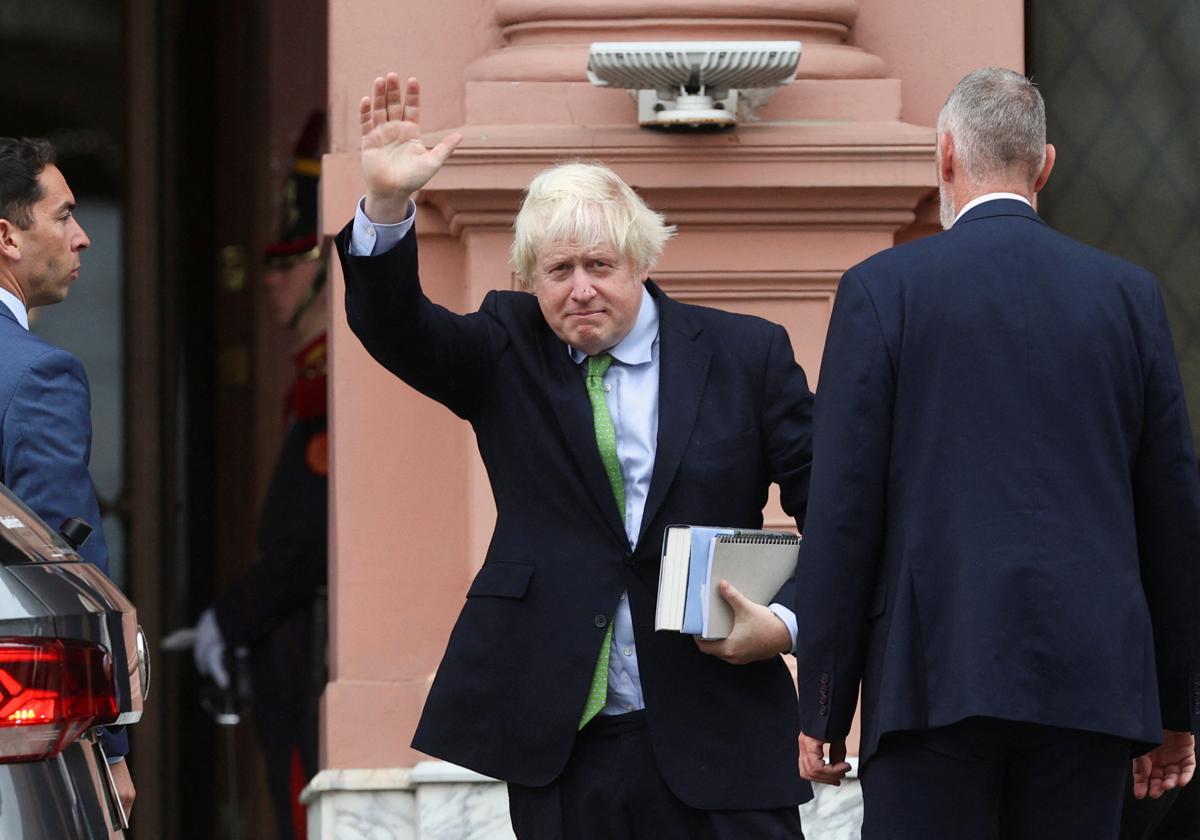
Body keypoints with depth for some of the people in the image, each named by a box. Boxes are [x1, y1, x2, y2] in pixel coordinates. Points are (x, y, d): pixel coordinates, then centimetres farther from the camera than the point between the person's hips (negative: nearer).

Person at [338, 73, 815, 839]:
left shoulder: (747, 355, 4)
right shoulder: (508, 352, 9)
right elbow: (394, 329, -7)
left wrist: (789, 623, -12)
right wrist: (387, 205, -24)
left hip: (717, 745, -1)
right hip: (560, 747, 1)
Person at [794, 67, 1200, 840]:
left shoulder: (883, 289, 1)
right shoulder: (1130, 294, 9)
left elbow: (844, 509, -2)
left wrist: (823, 709, 2)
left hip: (939, 676, -3)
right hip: (1092, 684, 3)